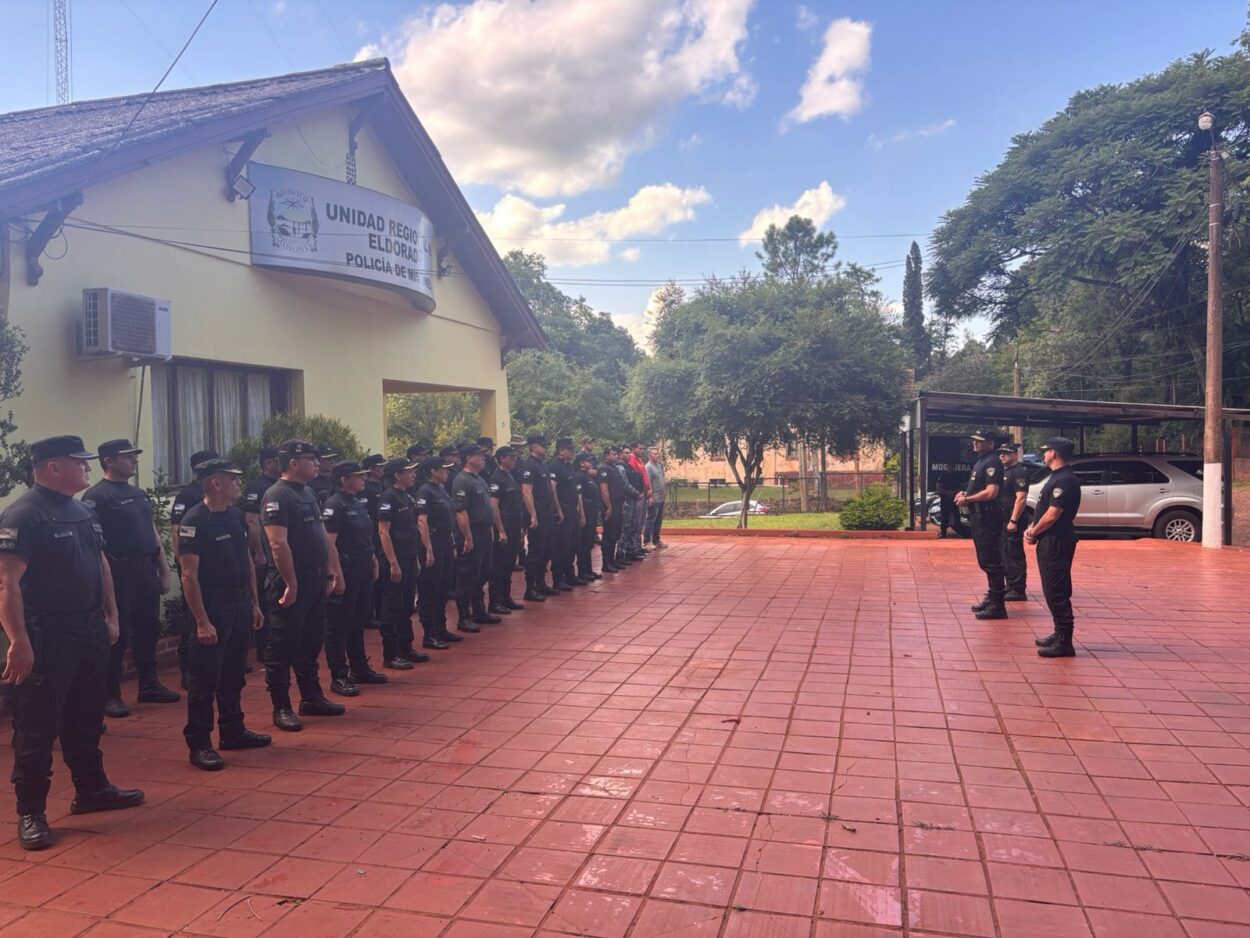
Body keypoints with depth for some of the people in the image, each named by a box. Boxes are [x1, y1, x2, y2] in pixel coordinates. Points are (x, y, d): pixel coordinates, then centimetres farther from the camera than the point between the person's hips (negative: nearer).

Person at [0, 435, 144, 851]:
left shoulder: (83, 511, 11)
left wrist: (111, 615, 15)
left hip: (89, 632, 8)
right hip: (45, 638, -8)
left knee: (86, 719, 18)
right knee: (37, 727, 2)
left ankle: (91, 789, 32)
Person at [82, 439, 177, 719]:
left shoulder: (140, 493, 16)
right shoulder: (97, 496, -10)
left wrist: (164, 569, 15)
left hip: (147, 571, 8)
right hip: (119, 573, -8)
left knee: (148, 630, 13)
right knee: (117, 636, -1)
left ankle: (149, 686, 24)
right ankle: (110, 695, 10)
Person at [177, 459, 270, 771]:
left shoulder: (236, 515, 9)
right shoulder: (194, 521, -14)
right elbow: (189, 575, -18)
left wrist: (254, 604, 14)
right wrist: (202, 622, -20)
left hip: (240, 605, 8)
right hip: (213, 608, -8)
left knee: (233, 675, 17)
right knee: (204, 679, 0)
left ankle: (233, 731, 29)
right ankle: (199, 744, 10)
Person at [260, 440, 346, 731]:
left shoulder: (307, 493, 14)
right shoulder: (277, 496, -14)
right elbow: (278, 544, -22)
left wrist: (334, 572, 15)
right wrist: (291, 584, -23)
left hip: (316, 581, 9)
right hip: (291, 584, -9)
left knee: (311, 643, 17)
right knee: (283, 646, 1)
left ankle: (312, 697, 28)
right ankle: (281, 707, 9)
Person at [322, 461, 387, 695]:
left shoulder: (359, 503, 15)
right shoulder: (334, 505, -13)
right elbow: (329, 542, -19)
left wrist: (373, 561, 16)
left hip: (363, 570, 9)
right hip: (346, 572, -9)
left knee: (358, 622, 17)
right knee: (339, 625, -1)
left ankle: (359, 669, 28)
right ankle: (338, 677, 5)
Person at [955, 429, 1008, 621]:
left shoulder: (992, 462, -15)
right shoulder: (981, 461, 17)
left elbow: (991, 492, -23)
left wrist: (967, 499, -14)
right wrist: (965, 494, 9)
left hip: (988, 517, -11)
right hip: (980, 517, 11)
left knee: (991, 562, -7)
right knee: (986, 561, 18)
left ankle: (997, 606, -3)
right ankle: (991, 598, 29)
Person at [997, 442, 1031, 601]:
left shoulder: (1020, 471, -13)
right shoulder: (1004, 471, 17)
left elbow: (1021, 498, -20)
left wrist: (1013, 521, -24)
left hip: (1014, 520, -10)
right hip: (1003, 519, 10)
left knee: (1014, 554, -6)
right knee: (1005, 553, 15)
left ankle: (1018, 590, -2)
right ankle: (1010, 586, 24)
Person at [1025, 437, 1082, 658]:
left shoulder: (1064, 480, -17)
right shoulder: (1057, 477, 16)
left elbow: (1052, 515, -20)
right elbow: (1045, 510, 20)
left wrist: (1033, 532, -8)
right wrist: (1032, 528, 7)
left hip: (1057, 542, -11)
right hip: (1050, 541, 11)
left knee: (1057, 592, -7)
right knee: (1053, 590, 16)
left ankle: (1064, 642, -3)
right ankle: (1059, 635, 26)